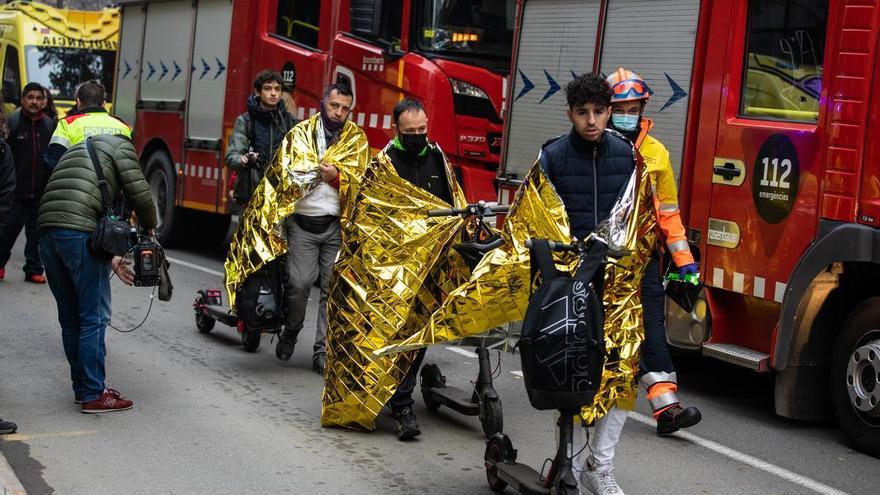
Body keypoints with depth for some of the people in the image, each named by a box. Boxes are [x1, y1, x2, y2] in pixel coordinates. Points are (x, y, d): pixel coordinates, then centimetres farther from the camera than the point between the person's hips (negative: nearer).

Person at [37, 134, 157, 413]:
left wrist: (109, 259, 29)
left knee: (70, 317, 16)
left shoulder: (78, 150, 35)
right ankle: (93, 395, 0)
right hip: (79, 232, -8)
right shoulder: (121, 146, 12)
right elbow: (138, 191, 1)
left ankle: (81, 387, 25)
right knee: (94, 317, -1)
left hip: (46, 232, 8)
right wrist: (149, 226, 22)